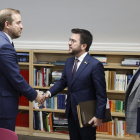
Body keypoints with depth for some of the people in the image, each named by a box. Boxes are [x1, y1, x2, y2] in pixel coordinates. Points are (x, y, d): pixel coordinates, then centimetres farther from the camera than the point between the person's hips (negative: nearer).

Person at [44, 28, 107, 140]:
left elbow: (101, 93, -16)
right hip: (71, 112, 7)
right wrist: (49, 93, -3)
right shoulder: (69, 62, 6)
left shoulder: (95, 65, -17)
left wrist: (99, 116, -17)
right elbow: (62, 82, 14)